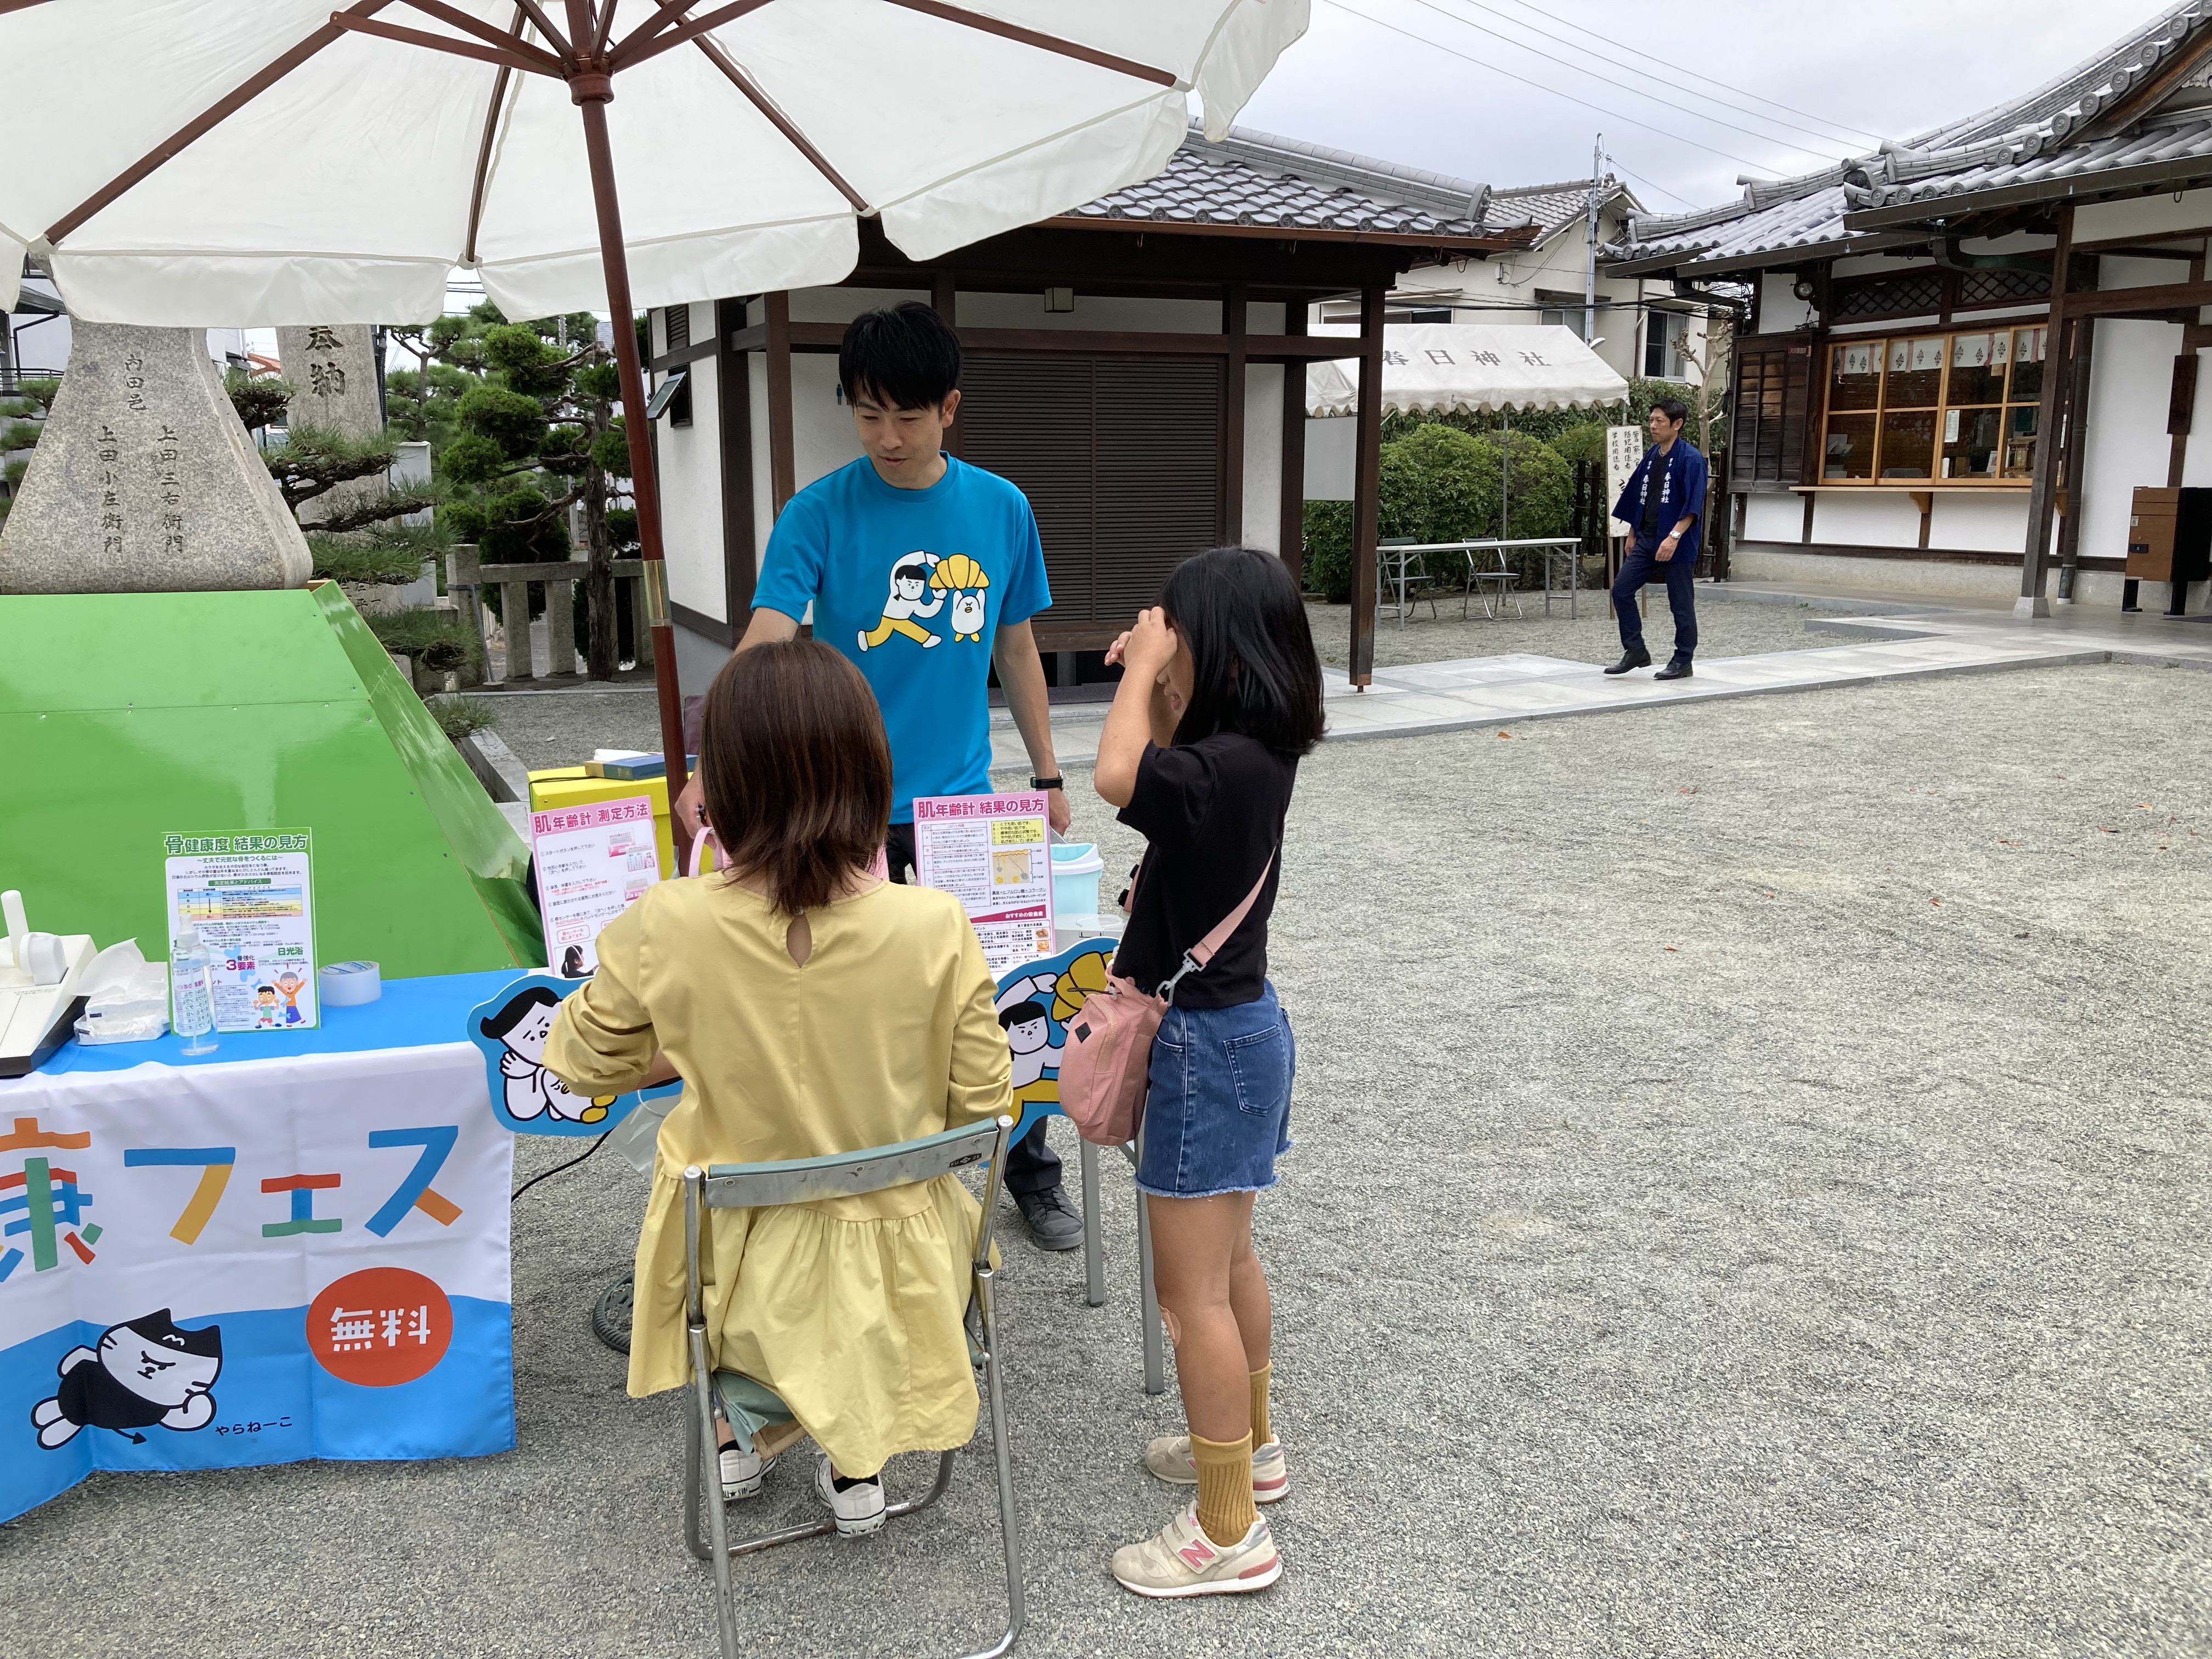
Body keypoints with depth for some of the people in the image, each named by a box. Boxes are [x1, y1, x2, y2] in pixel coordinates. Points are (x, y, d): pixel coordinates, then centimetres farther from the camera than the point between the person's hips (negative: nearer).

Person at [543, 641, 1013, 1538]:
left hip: (737, 1264, 1)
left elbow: (585, 1063, -4)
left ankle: (742, 1421, 35)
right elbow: (983, 1103, -11)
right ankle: (854, 1454, 29)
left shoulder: (664, 928, -23)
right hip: (892, 1264, 0)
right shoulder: (934, 927, -25)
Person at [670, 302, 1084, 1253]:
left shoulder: (1002, 510, 1)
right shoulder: (819, 514, -9)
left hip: (962, 804, 2)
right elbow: (764, 644, -20)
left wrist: (1046, 778, 11)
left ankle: (1030, 1170, 32)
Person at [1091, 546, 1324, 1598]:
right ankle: (1249, 1448, 41)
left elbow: (1119, 777, -36)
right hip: (1238, 1027, 10)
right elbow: (1168, 768, 20)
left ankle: (1230, 1536, 12)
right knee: (1228, 1260, 23)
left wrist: (1144, 670, -21)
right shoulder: (1251, 749, 3)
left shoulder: (1233, 764, -25)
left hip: (1206, 1040, -10)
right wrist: (1151, 682, 5)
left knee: (1191, 1291, 0)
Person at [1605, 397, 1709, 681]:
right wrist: (1633, 535, 19)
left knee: (1681, 604, 2)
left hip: (1677, 545, -7)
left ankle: (1683, 662, 14)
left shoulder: (1690, 459, -11)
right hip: (1646, 540, 7)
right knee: (1621, 591, 0)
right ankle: (1635, 652, 10)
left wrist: (1674, 537, -27)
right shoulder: (1651, 457, 11)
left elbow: (1692, 506, -18)